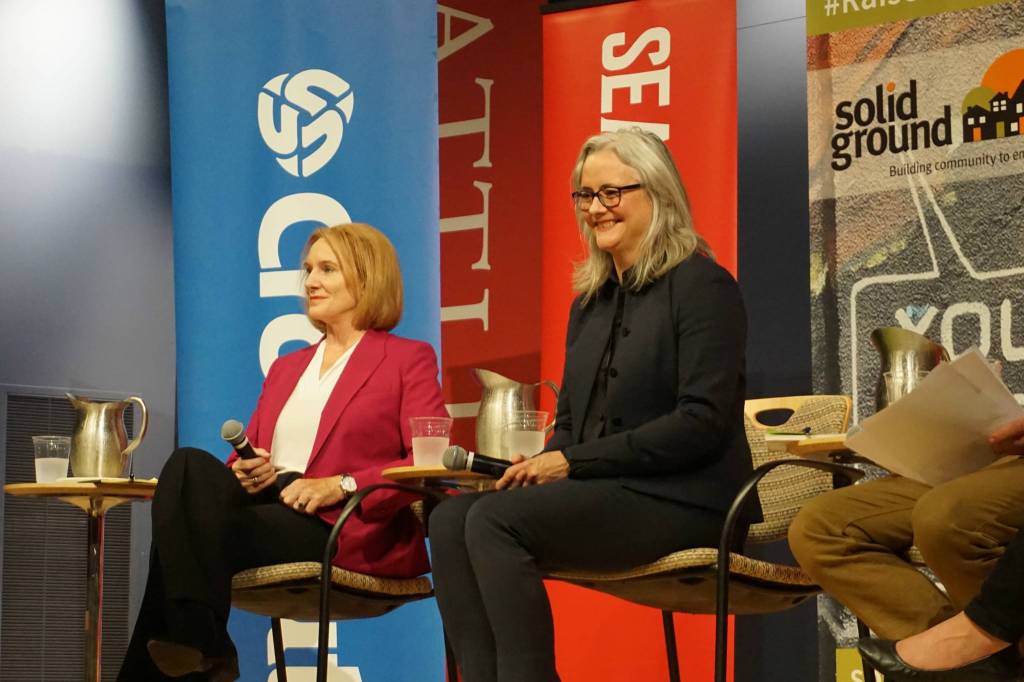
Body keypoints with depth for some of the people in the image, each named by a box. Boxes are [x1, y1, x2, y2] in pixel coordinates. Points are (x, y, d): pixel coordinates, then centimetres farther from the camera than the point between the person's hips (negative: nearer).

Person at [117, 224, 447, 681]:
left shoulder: (408, 360, 8)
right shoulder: (285, 368, 28)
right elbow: (248, 452, 23)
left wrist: (344, 484, -17)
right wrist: (246, 472, -2)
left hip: (347, 530, -5)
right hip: (265, 504, 6)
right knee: (189, 465, -27)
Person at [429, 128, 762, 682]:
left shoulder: (701, 285, -5)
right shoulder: (591, 298, 20)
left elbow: (703, 421, -15)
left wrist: (574, 462, -15)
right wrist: (545, 462, -3)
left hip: (679, 498, -8)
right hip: (600, 493, 8)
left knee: (495, 520, -26)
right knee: (450, 519, -16)